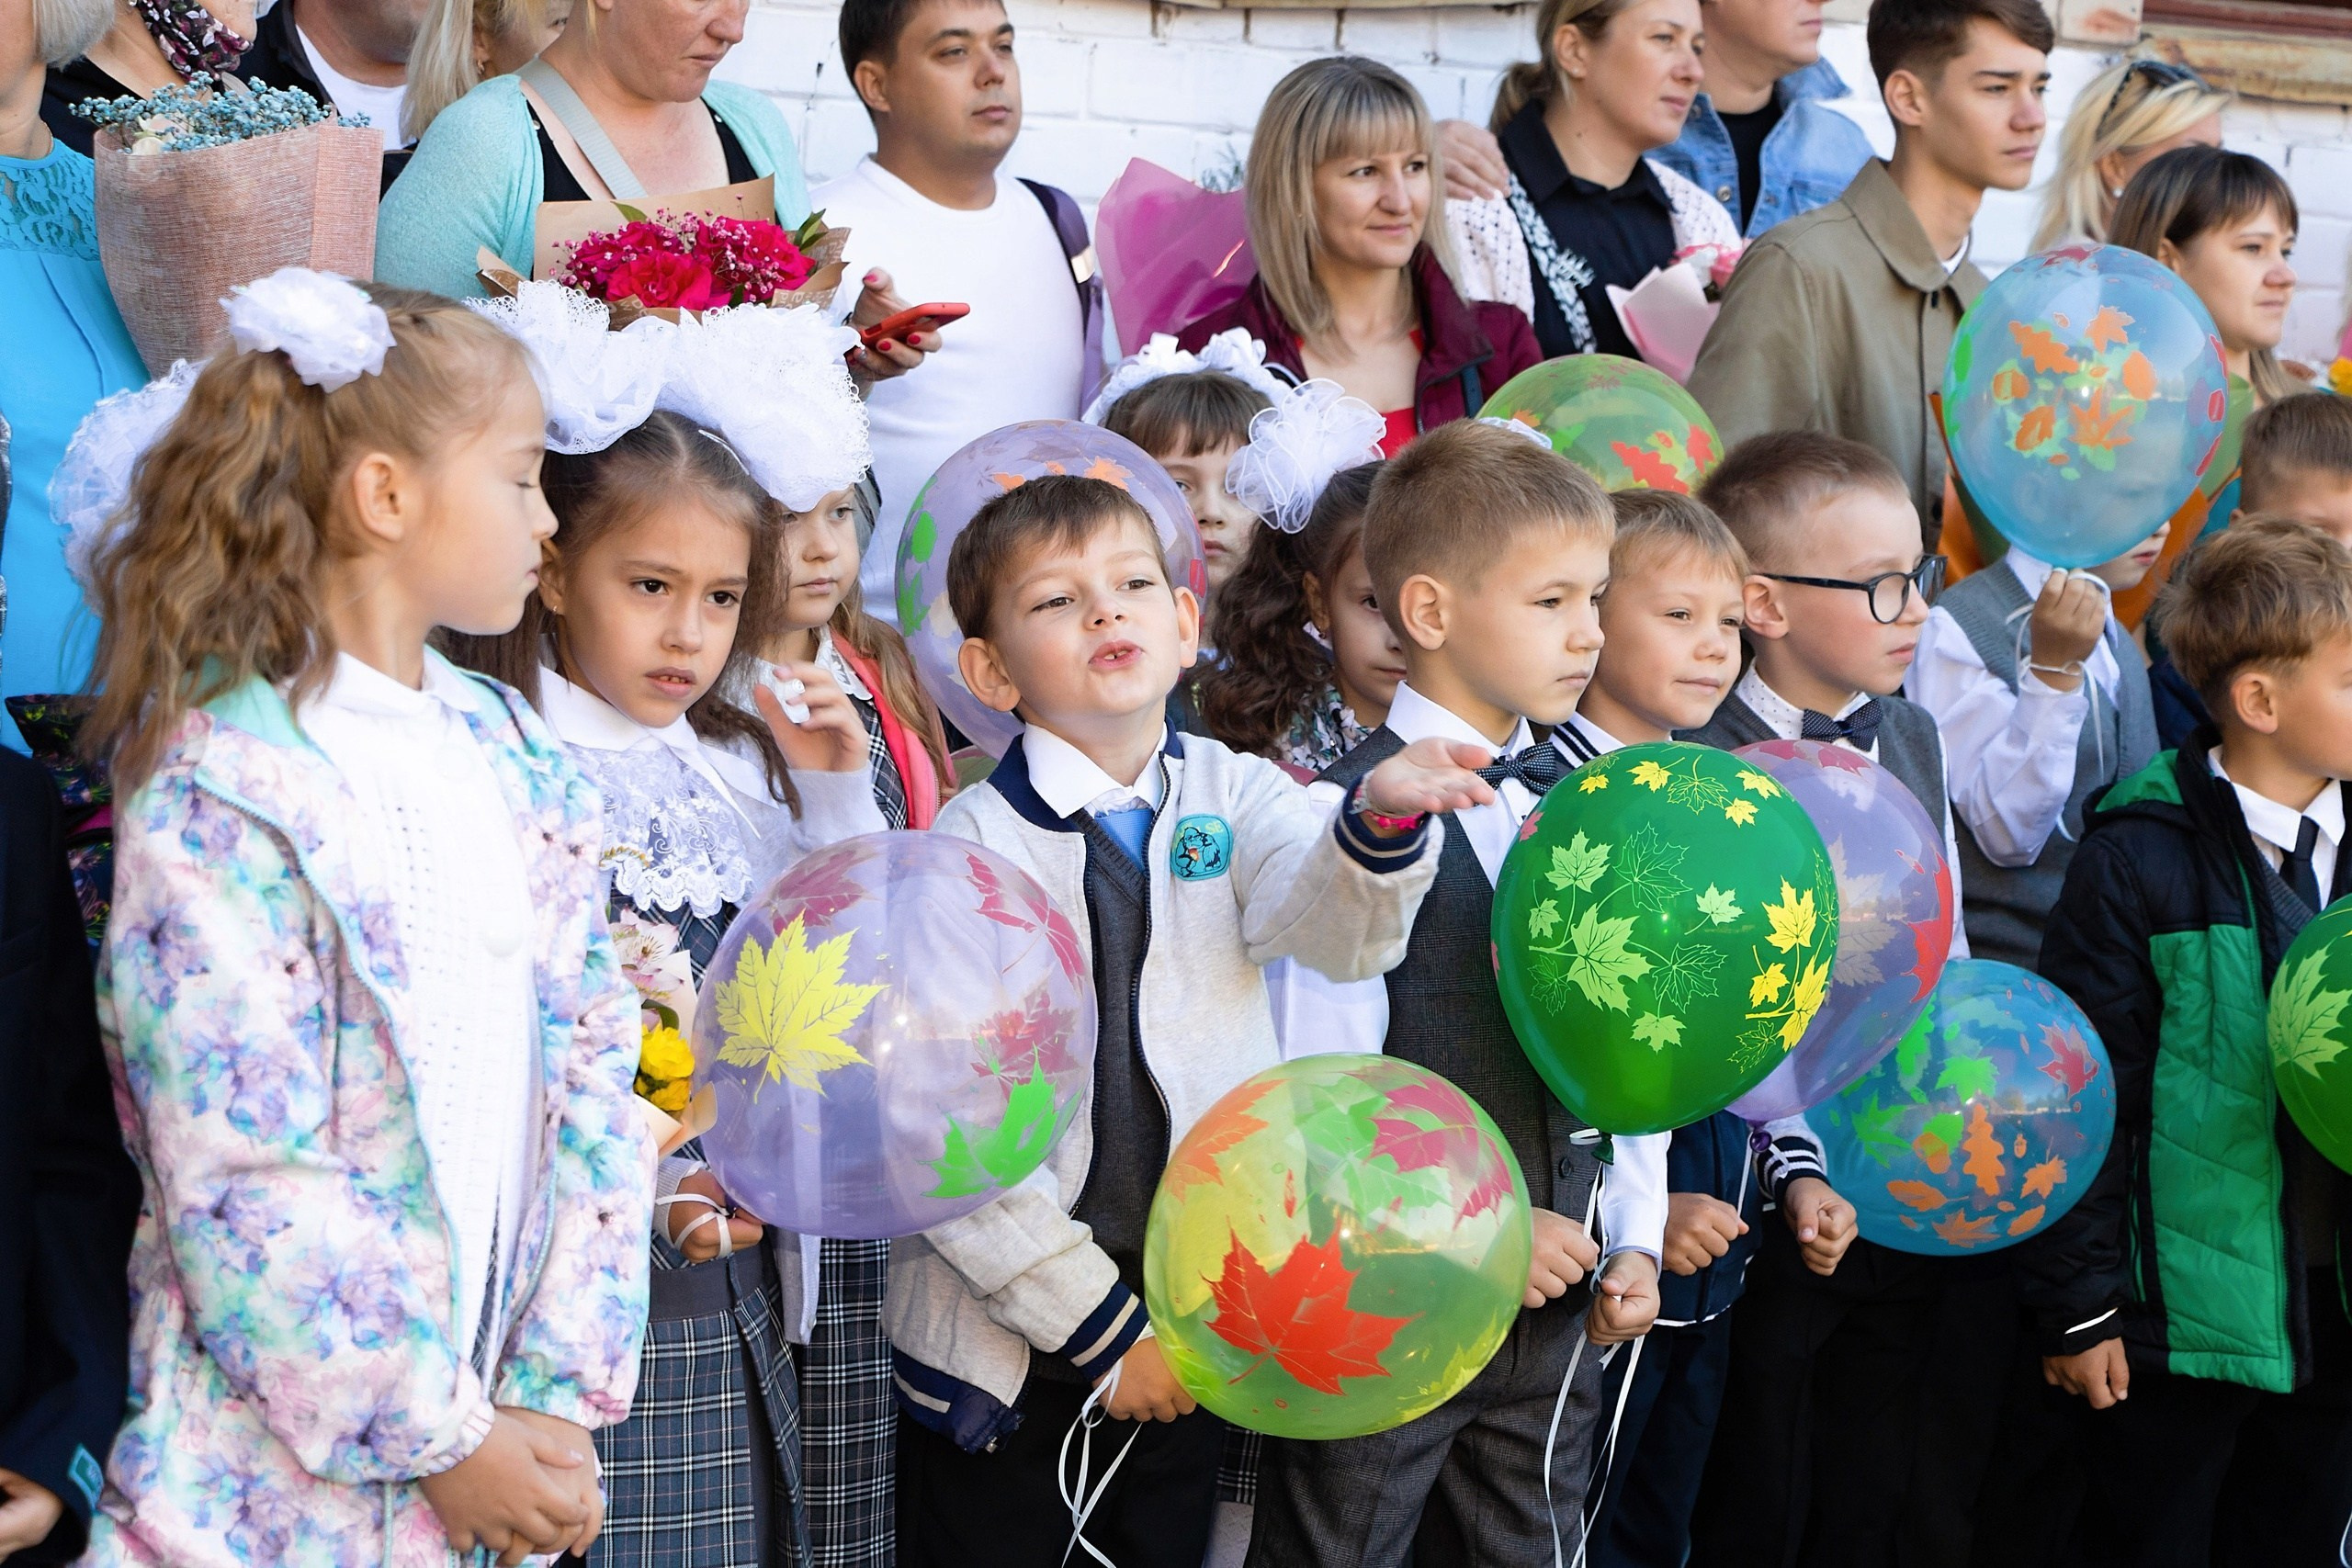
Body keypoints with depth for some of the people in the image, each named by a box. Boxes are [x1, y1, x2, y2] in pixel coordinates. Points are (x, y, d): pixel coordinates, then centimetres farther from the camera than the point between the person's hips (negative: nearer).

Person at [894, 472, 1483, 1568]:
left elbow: (1338, 932, -21)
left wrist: (1381, 821, -42)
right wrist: (1100, 1326, -13)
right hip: (1005, 1342, -3)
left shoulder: (1233, 794, 0)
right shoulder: (973, 845, -10)